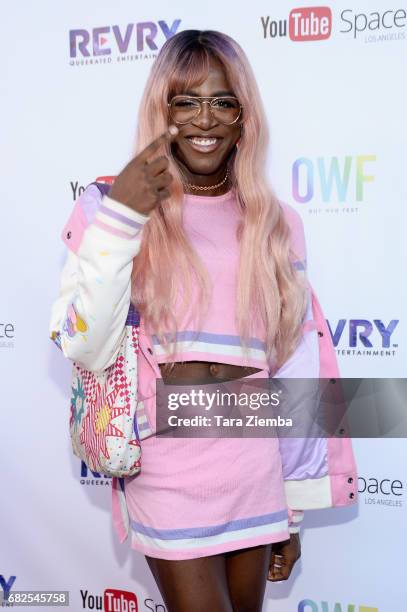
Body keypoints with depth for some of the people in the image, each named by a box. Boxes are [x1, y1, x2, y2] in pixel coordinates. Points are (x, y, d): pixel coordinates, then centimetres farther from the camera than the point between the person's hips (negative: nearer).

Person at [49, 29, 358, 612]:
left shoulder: (276, 222, 5)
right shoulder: (110, 206, -3)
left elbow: (294, 371, 7)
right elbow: (85, 349, -13)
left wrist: (295, 509, 9)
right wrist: (120, 216, -22)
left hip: (255, 463, 3)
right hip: (167, 465, -3)